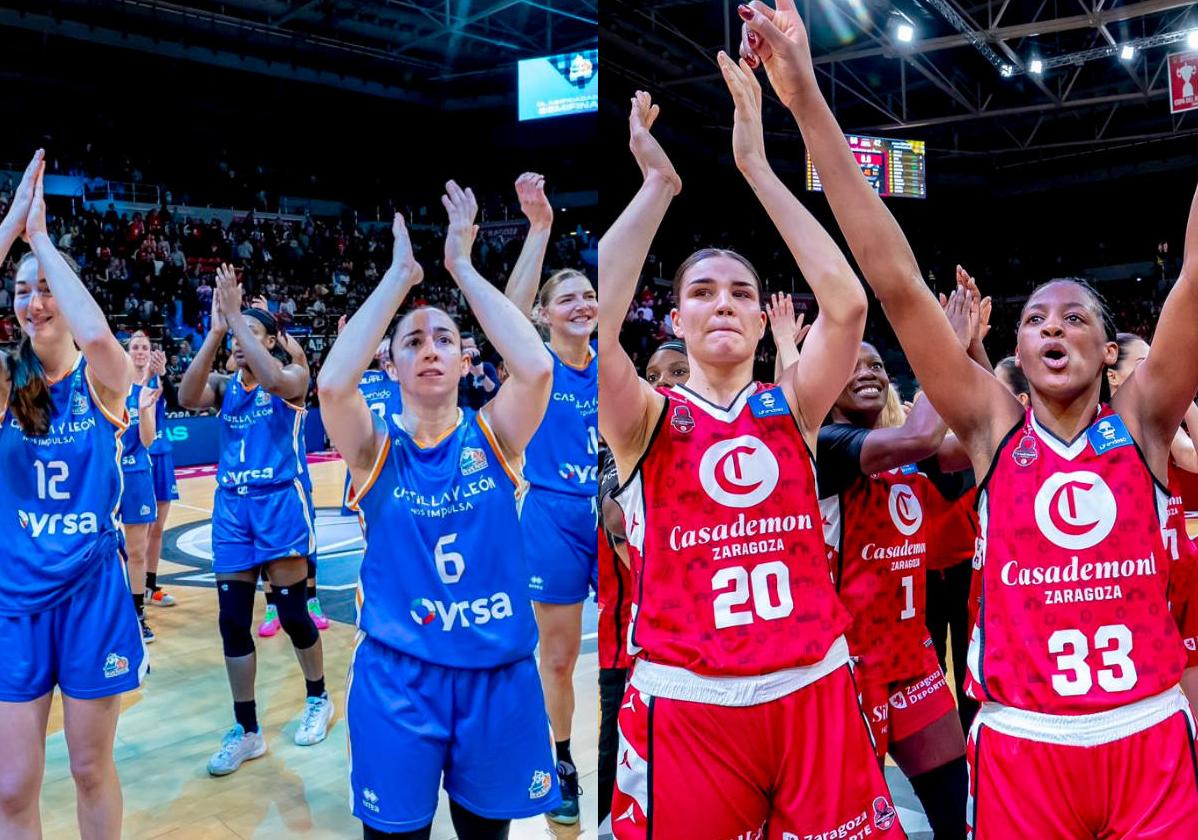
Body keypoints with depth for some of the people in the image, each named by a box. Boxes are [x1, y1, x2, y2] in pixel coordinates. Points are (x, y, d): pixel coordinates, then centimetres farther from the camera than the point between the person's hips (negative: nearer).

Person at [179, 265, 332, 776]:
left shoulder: (294, 375, -2)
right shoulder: (223, 385, 11)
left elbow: (274, 380, -26)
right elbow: (187, 398, -11)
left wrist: (236, 316, -22)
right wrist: (215, 330, -15)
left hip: (281, 502, -5)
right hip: (231, 505, 5)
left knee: (292, 612, 3)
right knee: (233, 620, 4)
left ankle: (318, 700, 27)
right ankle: (246, 730, 15)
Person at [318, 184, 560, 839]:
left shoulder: (494, 435, -3)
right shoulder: (376, 447, -4)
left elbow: (536, 369, -22)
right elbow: (331, 384, -25)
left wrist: (462, 267, -17)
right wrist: (400, 275, -19)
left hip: (499, 674, 1)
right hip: (397, 677, 0)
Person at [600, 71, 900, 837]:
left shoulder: (792, 407, 5)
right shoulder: (647, 419, 0)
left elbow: (848, 305, -11)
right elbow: (598, 323, -20)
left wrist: (757, 167, -10)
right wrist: (659, 182, -13)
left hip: (814, 691, 2)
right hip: (688, 706, -2)